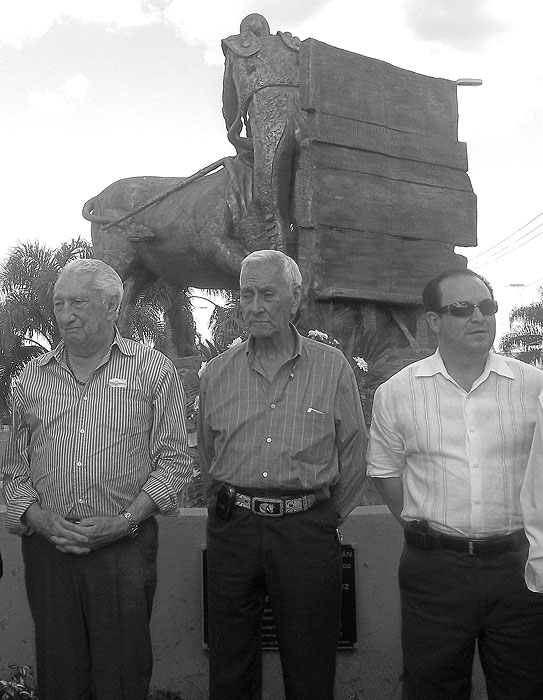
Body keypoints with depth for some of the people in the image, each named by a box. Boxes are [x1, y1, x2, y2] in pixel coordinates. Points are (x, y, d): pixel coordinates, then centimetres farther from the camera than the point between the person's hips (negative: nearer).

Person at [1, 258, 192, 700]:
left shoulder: (154, 371, 0)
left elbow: (174, 460, -2)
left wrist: (124, 521, -12)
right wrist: (42, 521, -5)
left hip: (126, 546, -2)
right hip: (47, 547, 3)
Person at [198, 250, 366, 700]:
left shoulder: (332, 368, 0)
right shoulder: (217, 372, 6)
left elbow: (354, 455, 5)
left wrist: (328, 516, 8)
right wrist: (232, 505, 13)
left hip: (308, 531, -2)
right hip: (232, 528, 2)